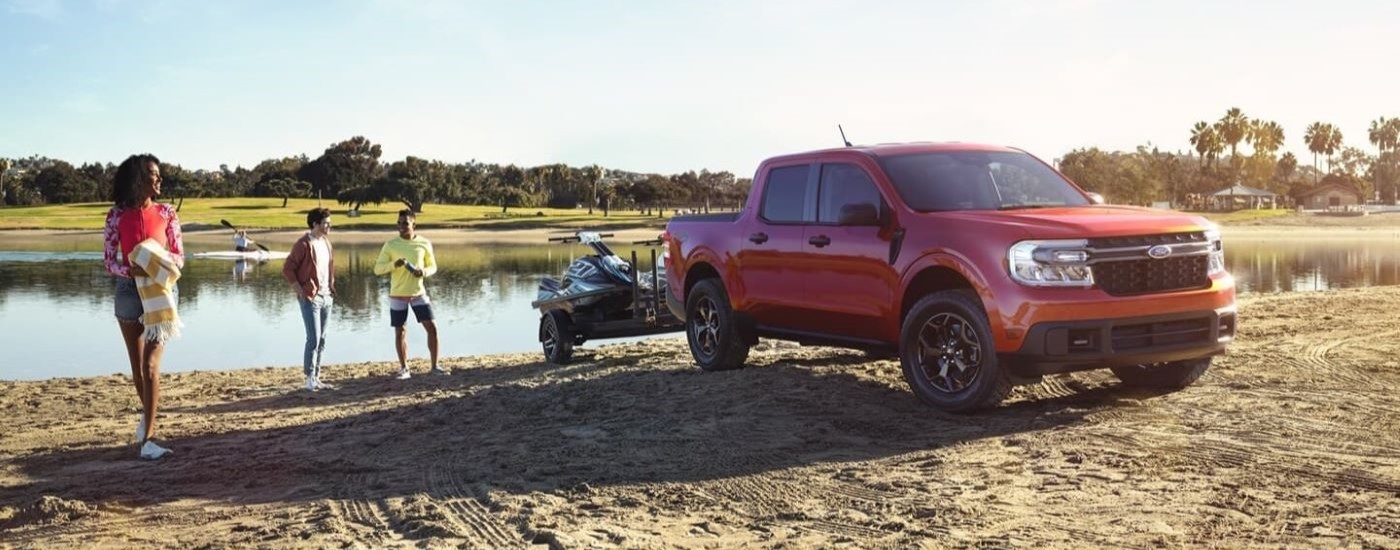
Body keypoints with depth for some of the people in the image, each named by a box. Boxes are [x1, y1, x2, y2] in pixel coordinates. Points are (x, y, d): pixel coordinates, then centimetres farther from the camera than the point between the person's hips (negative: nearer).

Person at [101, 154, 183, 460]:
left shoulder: (166, 213, 1)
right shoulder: (117, 215, 0)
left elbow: (180, 257, 3)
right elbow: (108, 261, 0)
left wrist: (162, 260, -18)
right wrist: (130, 270, -20)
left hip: (161, 291, -1)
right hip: (129, 291, 1)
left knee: (151, 365, -10)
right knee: (137, 364, 15)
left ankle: (147, 439, -12)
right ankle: (148, 413, 40)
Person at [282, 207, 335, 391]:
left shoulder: (326, 242, 11)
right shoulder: (304, 244, -13)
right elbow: (287, 269, -13)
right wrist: (300, 291, -14)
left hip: (326, 297, 8)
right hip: (311, 298, -8)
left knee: (321, 340, 10)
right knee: (313, 339, -8)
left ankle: (316, 377, 17)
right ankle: (310, 380, -2)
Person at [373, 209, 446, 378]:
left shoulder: (424, 243, -1)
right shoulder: (390, 245, -4)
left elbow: (433, 266, 8)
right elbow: (377, 269, -5)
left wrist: (424, 272, -15)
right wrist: (394, 264, -24)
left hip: (419, 293, 1)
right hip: (398, 295, -1)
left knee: (432, 327, -4)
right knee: (400, 332, 6)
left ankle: (435, 366, 7)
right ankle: (404, 368, 19)